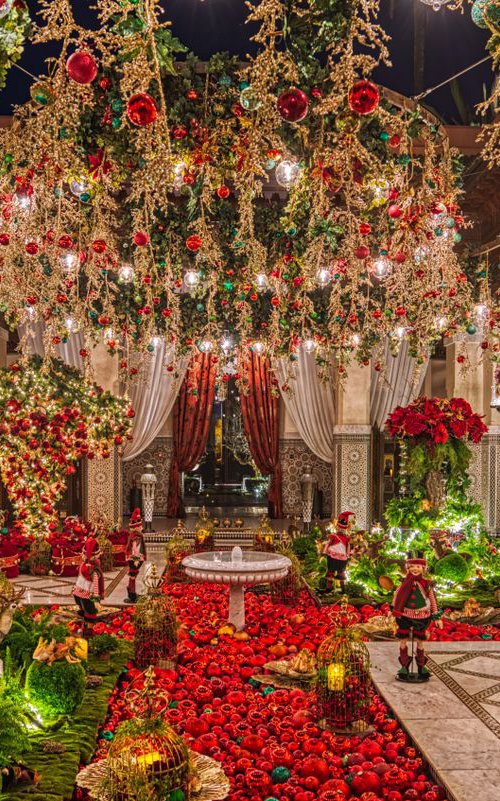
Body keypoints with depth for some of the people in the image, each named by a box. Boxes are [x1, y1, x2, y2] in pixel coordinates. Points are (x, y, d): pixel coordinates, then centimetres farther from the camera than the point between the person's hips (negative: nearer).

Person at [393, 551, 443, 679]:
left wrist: (437, 617, 4)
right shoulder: (405, 582, -5)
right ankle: (404, 666, 19)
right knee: (403, 641, 4)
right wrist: (394, 610, 3)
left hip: (422, 616, 0)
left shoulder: (426, 584, -5)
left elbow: (432, 600, 3)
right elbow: (397, 595, 3)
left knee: (420, 642, 10)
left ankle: (421, 666, 27)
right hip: (405, 615, 1)